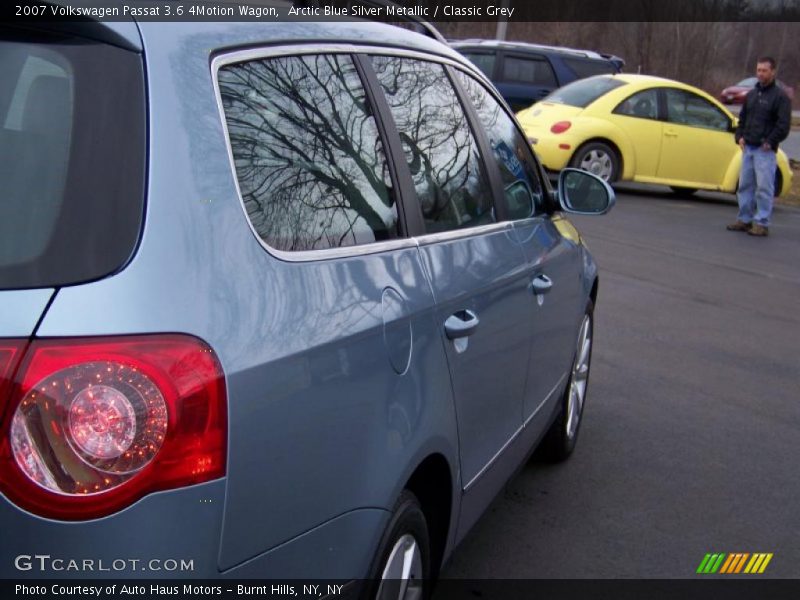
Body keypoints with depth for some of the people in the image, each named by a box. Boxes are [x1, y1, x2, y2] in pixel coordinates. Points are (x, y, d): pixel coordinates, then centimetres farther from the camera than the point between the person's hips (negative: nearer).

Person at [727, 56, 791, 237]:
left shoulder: (780, 96, -5)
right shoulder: (751, 94, 16)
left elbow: (783, 124, -10)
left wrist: (770, 142, -14)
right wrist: (740, 136, 9)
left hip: (765, 151, -7)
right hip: (748, 148, 7)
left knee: (764, 187, -7)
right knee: (745, 185, 10)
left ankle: (762, 224, -3)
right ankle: (744, 219, 19)